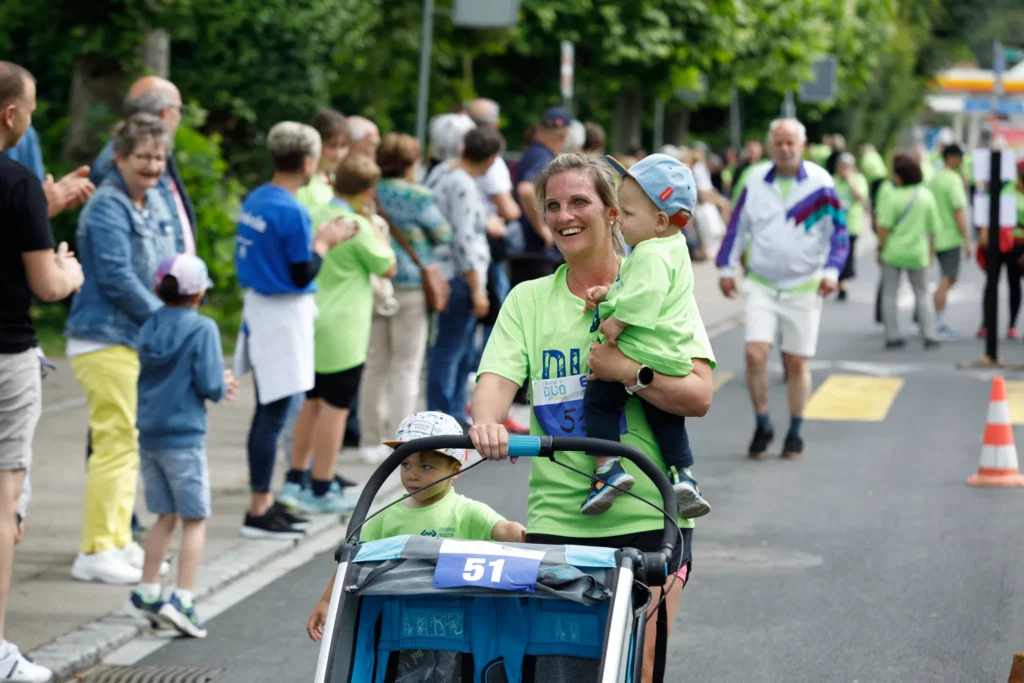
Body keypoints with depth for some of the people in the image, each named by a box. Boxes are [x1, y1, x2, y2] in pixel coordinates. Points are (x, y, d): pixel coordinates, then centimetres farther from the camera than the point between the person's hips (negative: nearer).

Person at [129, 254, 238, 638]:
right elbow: (209, 384, -18)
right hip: (184, 437, -6)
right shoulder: (202, 329, -12)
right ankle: (182, 599, -7)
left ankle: (147, 592, 21)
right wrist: (221, 387, 7)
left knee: (165, 517, 18)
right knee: (195, 520, 1)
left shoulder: (149, 328, 7)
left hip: (149, 436, 6)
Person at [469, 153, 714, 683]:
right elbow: (496, 379, -4)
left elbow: (698, 396, -4)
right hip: (555, 516, 2)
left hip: (647, 518, -2)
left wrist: (628, 371, -17)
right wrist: (486, 421, -26)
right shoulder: (528, 300, 13)